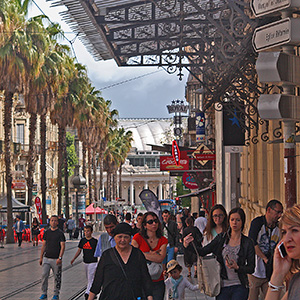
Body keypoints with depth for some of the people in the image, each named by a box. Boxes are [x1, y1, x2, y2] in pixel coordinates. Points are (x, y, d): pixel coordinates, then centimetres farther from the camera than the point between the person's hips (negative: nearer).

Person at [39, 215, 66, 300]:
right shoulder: (46, 232, 9)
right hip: (46, 258, 3)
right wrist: (41, 257, 12)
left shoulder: (60, 233, -5)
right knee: (44, 275, -5)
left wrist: (60, 258, -19)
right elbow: (44, 245, 15)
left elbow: (62, 246, -10)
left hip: (56, 259, -3)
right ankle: (44, 293, 5)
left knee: (57, 277, 4)